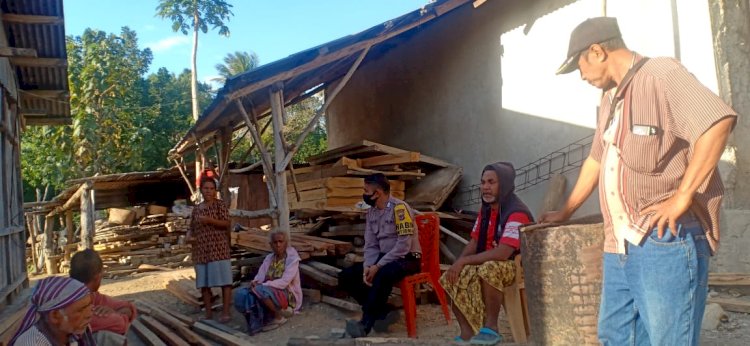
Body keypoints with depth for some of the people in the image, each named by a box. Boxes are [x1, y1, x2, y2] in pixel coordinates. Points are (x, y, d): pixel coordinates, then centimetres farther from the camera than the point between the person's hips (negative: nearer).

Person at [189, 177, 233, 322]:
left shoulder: (220, 204, 0)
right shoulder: (196, 209, 15)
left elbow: (226, 223, -9)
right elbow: (192, 228, 21)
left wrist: (209, 220, -23)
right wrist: (190, 237, 0)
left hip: (218, 248, -5)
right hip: (201, 250, 5)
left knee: (224, 280, -7)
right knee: (203, 282, 5)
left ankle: (226, 311, -4)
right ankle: (208, 312, 13)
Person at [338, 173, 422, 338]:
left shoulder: (399, 208, -17)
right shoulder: (371, 212, 8)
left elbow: (403, 246, -23)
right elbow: (370, 245, 7)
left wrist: (378, 266, -23)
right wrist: (368, 267, -12)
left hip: (407, 259, -8)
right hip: (383, 258, 8)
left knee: (383, 274, -39)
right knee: (346, 276, -7)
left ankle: (366, 323, -28)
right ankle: (383, 313, -10)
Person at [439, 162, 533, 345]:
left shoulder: (517, 213, -23)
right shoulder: (485, 210, 6)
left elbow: (502, 253, -32)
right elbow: (474, 243, 10)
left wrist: (464, 261, -26)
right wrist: (458, 264, -10)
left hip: (516, 266, -9)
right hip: (487, 264, 9)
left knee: (488, 270, -39)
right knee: (452, 278, -6)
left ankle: (491, 328, -24)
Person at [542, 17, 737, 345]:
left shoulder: (661, 73, -8)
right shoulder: (610, 98, 21)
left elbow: (719, 122, -22)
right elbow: (596, 160, 29)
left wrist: (682, 197, -21)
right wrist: (565, 212, 35)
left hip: (666, 238, -9)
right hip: (619, 243, 9)